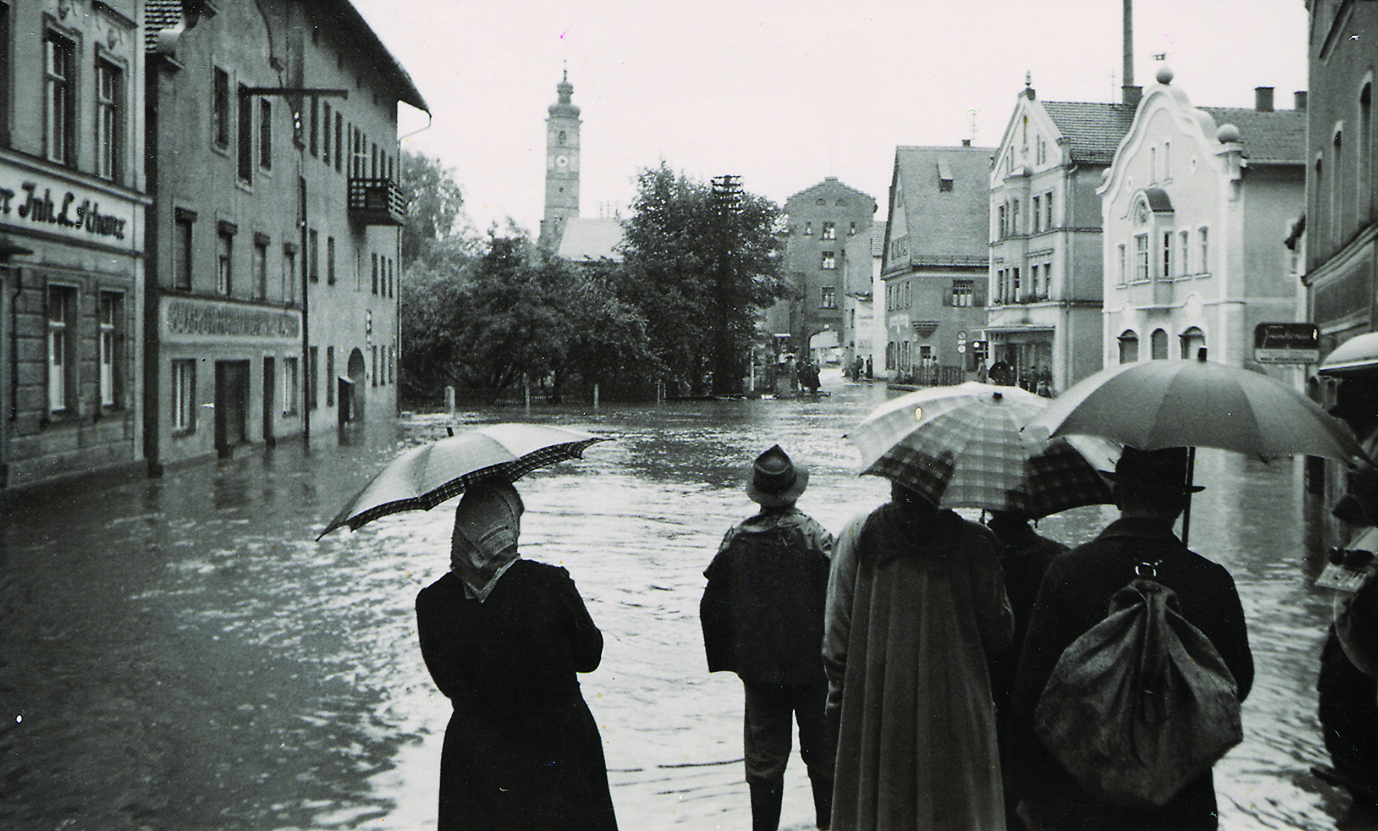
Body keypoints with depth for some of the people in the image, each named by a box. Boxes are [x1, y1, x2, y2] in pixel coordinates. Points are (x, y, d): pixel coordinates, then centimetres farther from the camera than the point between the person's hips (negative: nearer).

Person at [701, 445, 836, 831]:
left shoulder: (736, 539, -5)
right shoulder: (815, 537, -14)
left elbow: (711, 607, 1)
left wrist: (725, 659, 11)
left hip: (758, 668, 2)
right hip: (811, 668, -2)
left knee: (764, 759, 11)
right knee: (822, 755, 13)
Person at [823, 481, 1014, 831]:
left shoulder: (857, 535, -2)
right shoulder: (972, 541, -5)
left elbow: (837, 632, -1)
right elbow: (997, 632, -2)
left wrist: (837, 697, 7)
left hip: (875, 705, 1)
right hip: (951, 708, -1)